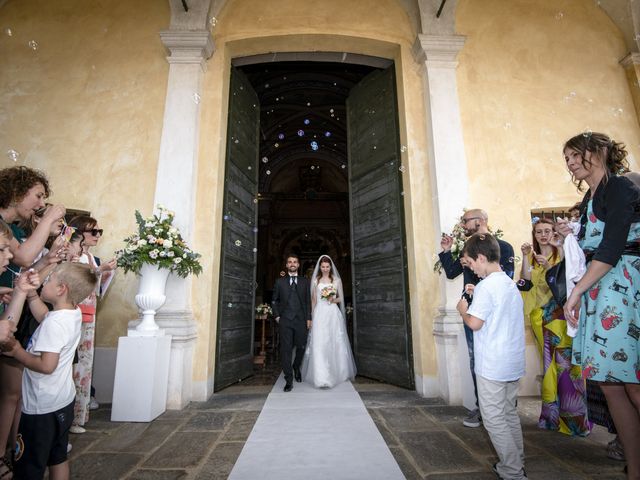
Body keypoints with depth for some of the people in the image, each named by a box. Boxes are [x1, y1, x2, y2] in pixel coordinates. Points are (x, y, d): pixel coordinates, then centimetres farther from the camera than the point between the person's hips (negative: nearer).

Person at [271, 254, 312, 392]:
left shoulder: (305, 281, 9)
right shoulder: (280, 281, 8)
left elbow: (308, 301, 7)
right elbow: (274, 300, 12)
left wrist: (309, 318, 1)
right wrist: (277, 316, 3)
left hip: (301, 320, 1)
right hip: (285, 320, -1)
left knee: (301, 347, 8)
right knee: (286, 349, -1)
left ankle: (296, 368, 38)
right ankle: (289, 380, 10)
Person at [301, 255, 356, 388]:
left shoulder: (337, 280, 6)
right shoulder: (315, 281, 8)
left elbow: (341, 298, 9)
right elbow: (313, 300, 10)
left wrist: (333, 299, -11)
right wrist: (312, 316, 4)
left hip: (333, 314, 0)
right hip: (320, 314, 0)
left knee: (335, 343, 6)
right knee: (319, 345, -8)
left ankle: (336, 372, 26)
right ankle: (321, 377, -5)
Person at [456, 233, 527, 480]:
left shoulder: (486, 286, -18)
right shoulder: (510, 283, 8)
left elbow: (475, 323, -21)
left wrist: (463, 310, -3)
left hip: (492, 366, -9)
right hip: (513, 362, 9)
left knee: (494, 419, 4)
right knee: (510, 414, 20)